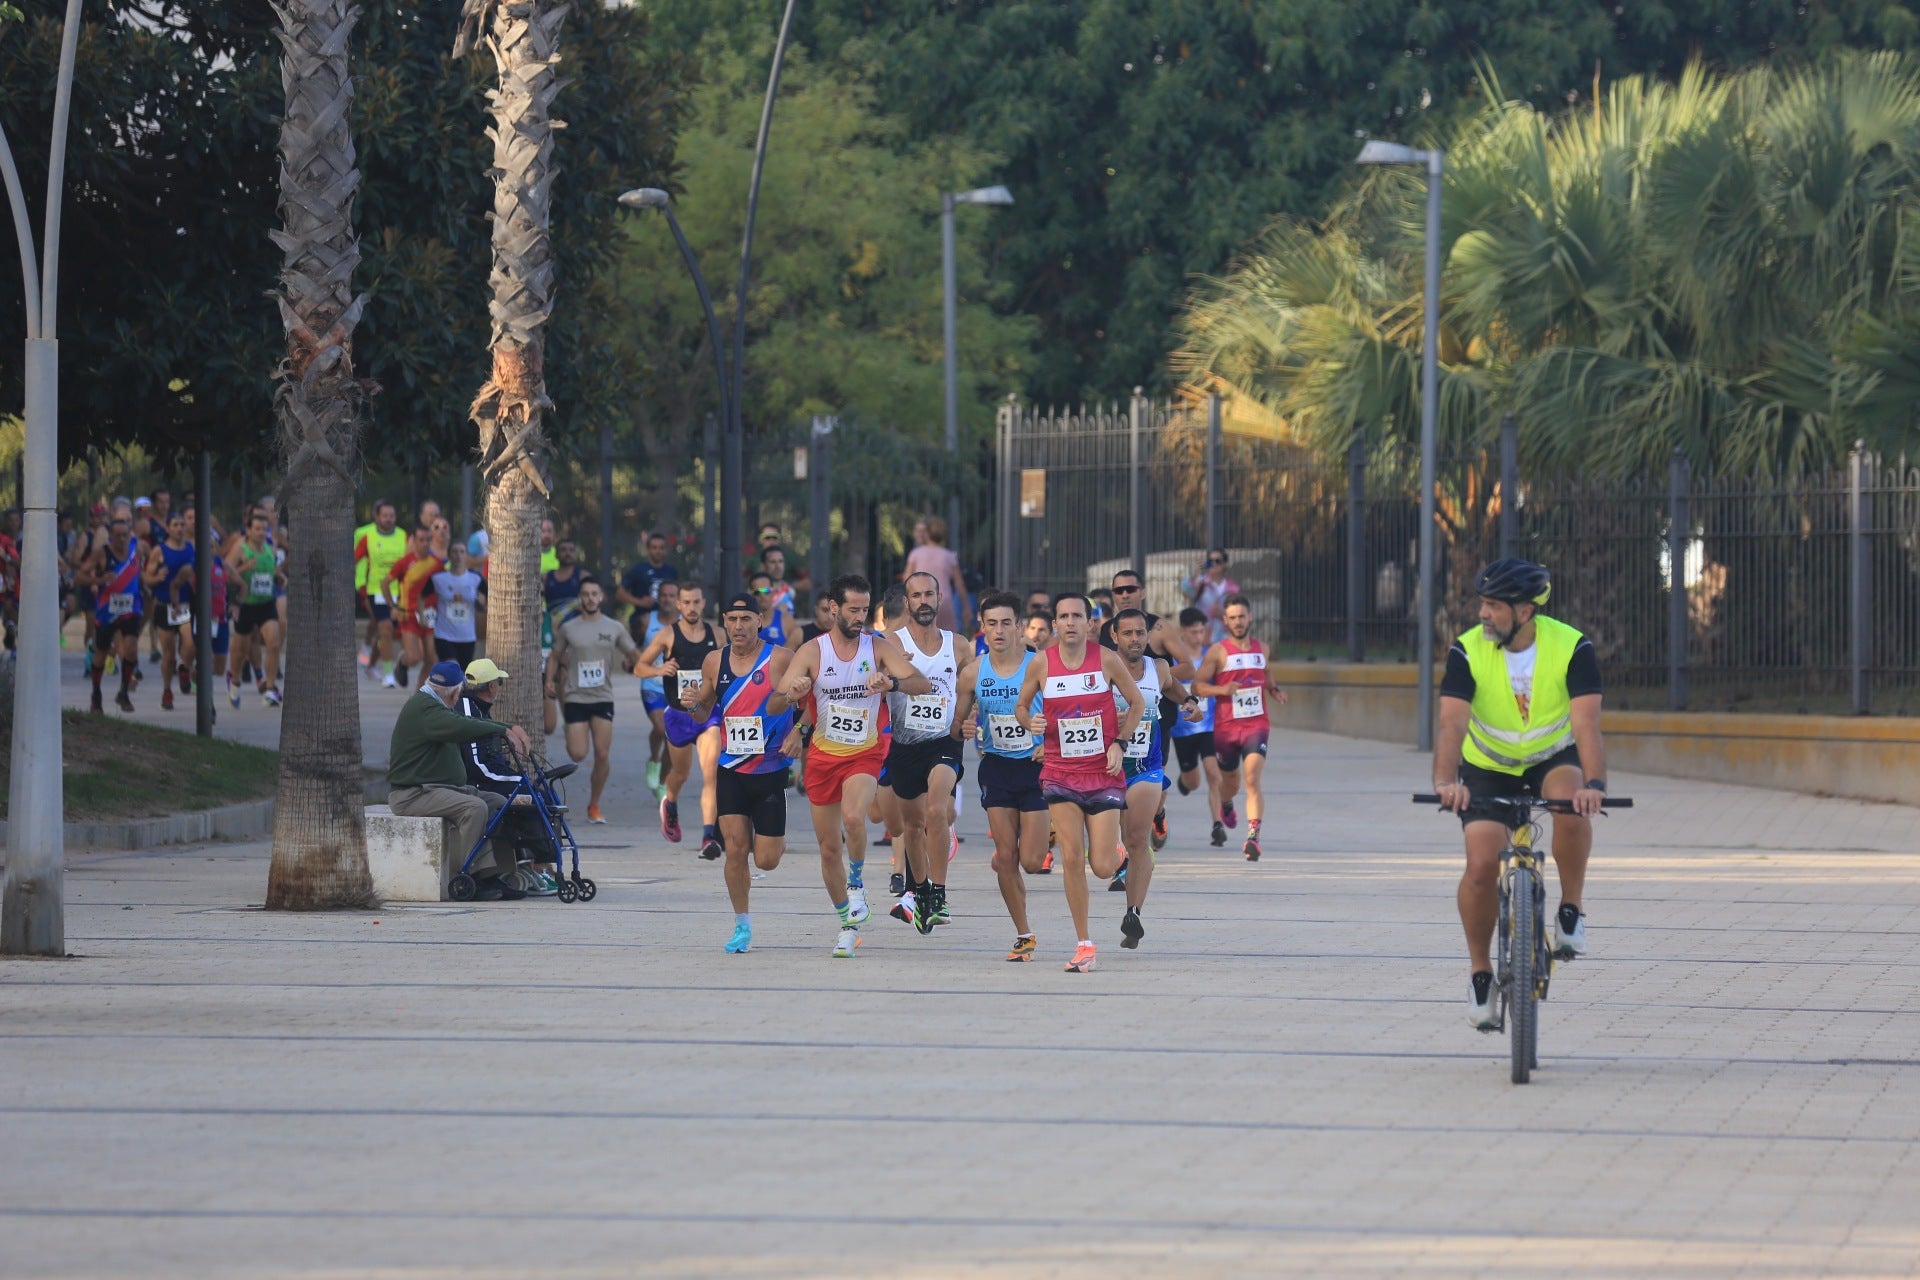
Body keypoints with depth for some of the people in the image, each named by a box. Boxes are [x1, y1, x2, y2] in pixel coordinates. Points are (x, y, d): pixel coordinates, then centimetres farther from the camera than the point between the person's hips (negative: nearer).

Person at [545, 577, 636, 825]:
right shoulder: (568, 628, 3)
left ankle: (594, 805, 8)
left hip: (603, 699, 1)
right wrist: (550, 680, -2)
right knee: (578, 754, -10)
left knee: (603, 754, -6)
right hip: (575, 697, -1)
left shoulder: (614, 628, 5)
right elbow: (555, 656, 13)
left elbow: (635, 654, 11)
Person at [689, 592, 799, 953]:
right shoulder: (714, 662, 3)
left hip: (771, 771, -2)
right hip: (731, 771, 2)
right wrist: (693, 706, -8)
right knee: (735, 849, -6)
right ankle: (742, 925, 10)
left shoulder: (780, 658, -9)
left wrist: (798, 733, -15)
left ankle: (776, 840, 36)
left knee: (766, 860, -2)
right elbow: (705, 711, 15)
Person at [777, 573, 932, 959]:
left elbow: (923, 685, -15)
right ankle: (848, 924, 25)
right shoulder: (812, 652, -5)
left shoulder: (880, 648, -6)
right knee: (829, 848, 6)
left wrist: (892, 683, -36)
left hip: (865, 753, -2)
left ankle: (857, 887, -5)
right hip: (823, 754, 2)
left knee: (853, 816, -31)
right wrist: (793, 692, -36)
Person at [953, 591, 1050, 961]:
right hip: (997, 766, 3)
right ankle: (1024, 936, 11)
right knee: (1006, 859, -1)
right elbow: (957, 723, 10)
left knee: (1032, 862, -7)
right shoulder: (973, 673, 0)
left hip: (1035, 765, -3)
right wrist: (965, 729, -13)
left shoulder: (1039, 666, -10)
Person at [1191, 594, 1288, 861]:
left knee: (1253, 780, -19)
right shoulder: (1218, 652, -3)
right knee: (1230, 783, 17)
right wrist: (1222, 690, -20)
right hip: (1226, 726, 0)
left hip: (1256, 725, 0)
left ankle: (1254, 836, -29)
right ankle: (1226, 804, 55)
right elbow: (1197, 685, -4)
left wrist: (1275, 691, 10)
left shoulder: (1261, 649, 9)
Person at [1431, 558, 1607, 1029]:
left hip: (1553, 759, -1)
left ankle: (1570, 910, -14)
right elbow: (1452, 723, -29)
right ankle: (1480, 970, 3)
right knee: (1482, 863, -18)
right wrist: (1446, 781, -48)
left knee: (1571, 804, -35)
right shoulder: (1468, 651, -19)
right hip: (1489, 769, 1)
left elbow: (1586, 724, -30)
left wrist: (1594, 783, -48)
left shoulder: (1571, 648, -21)